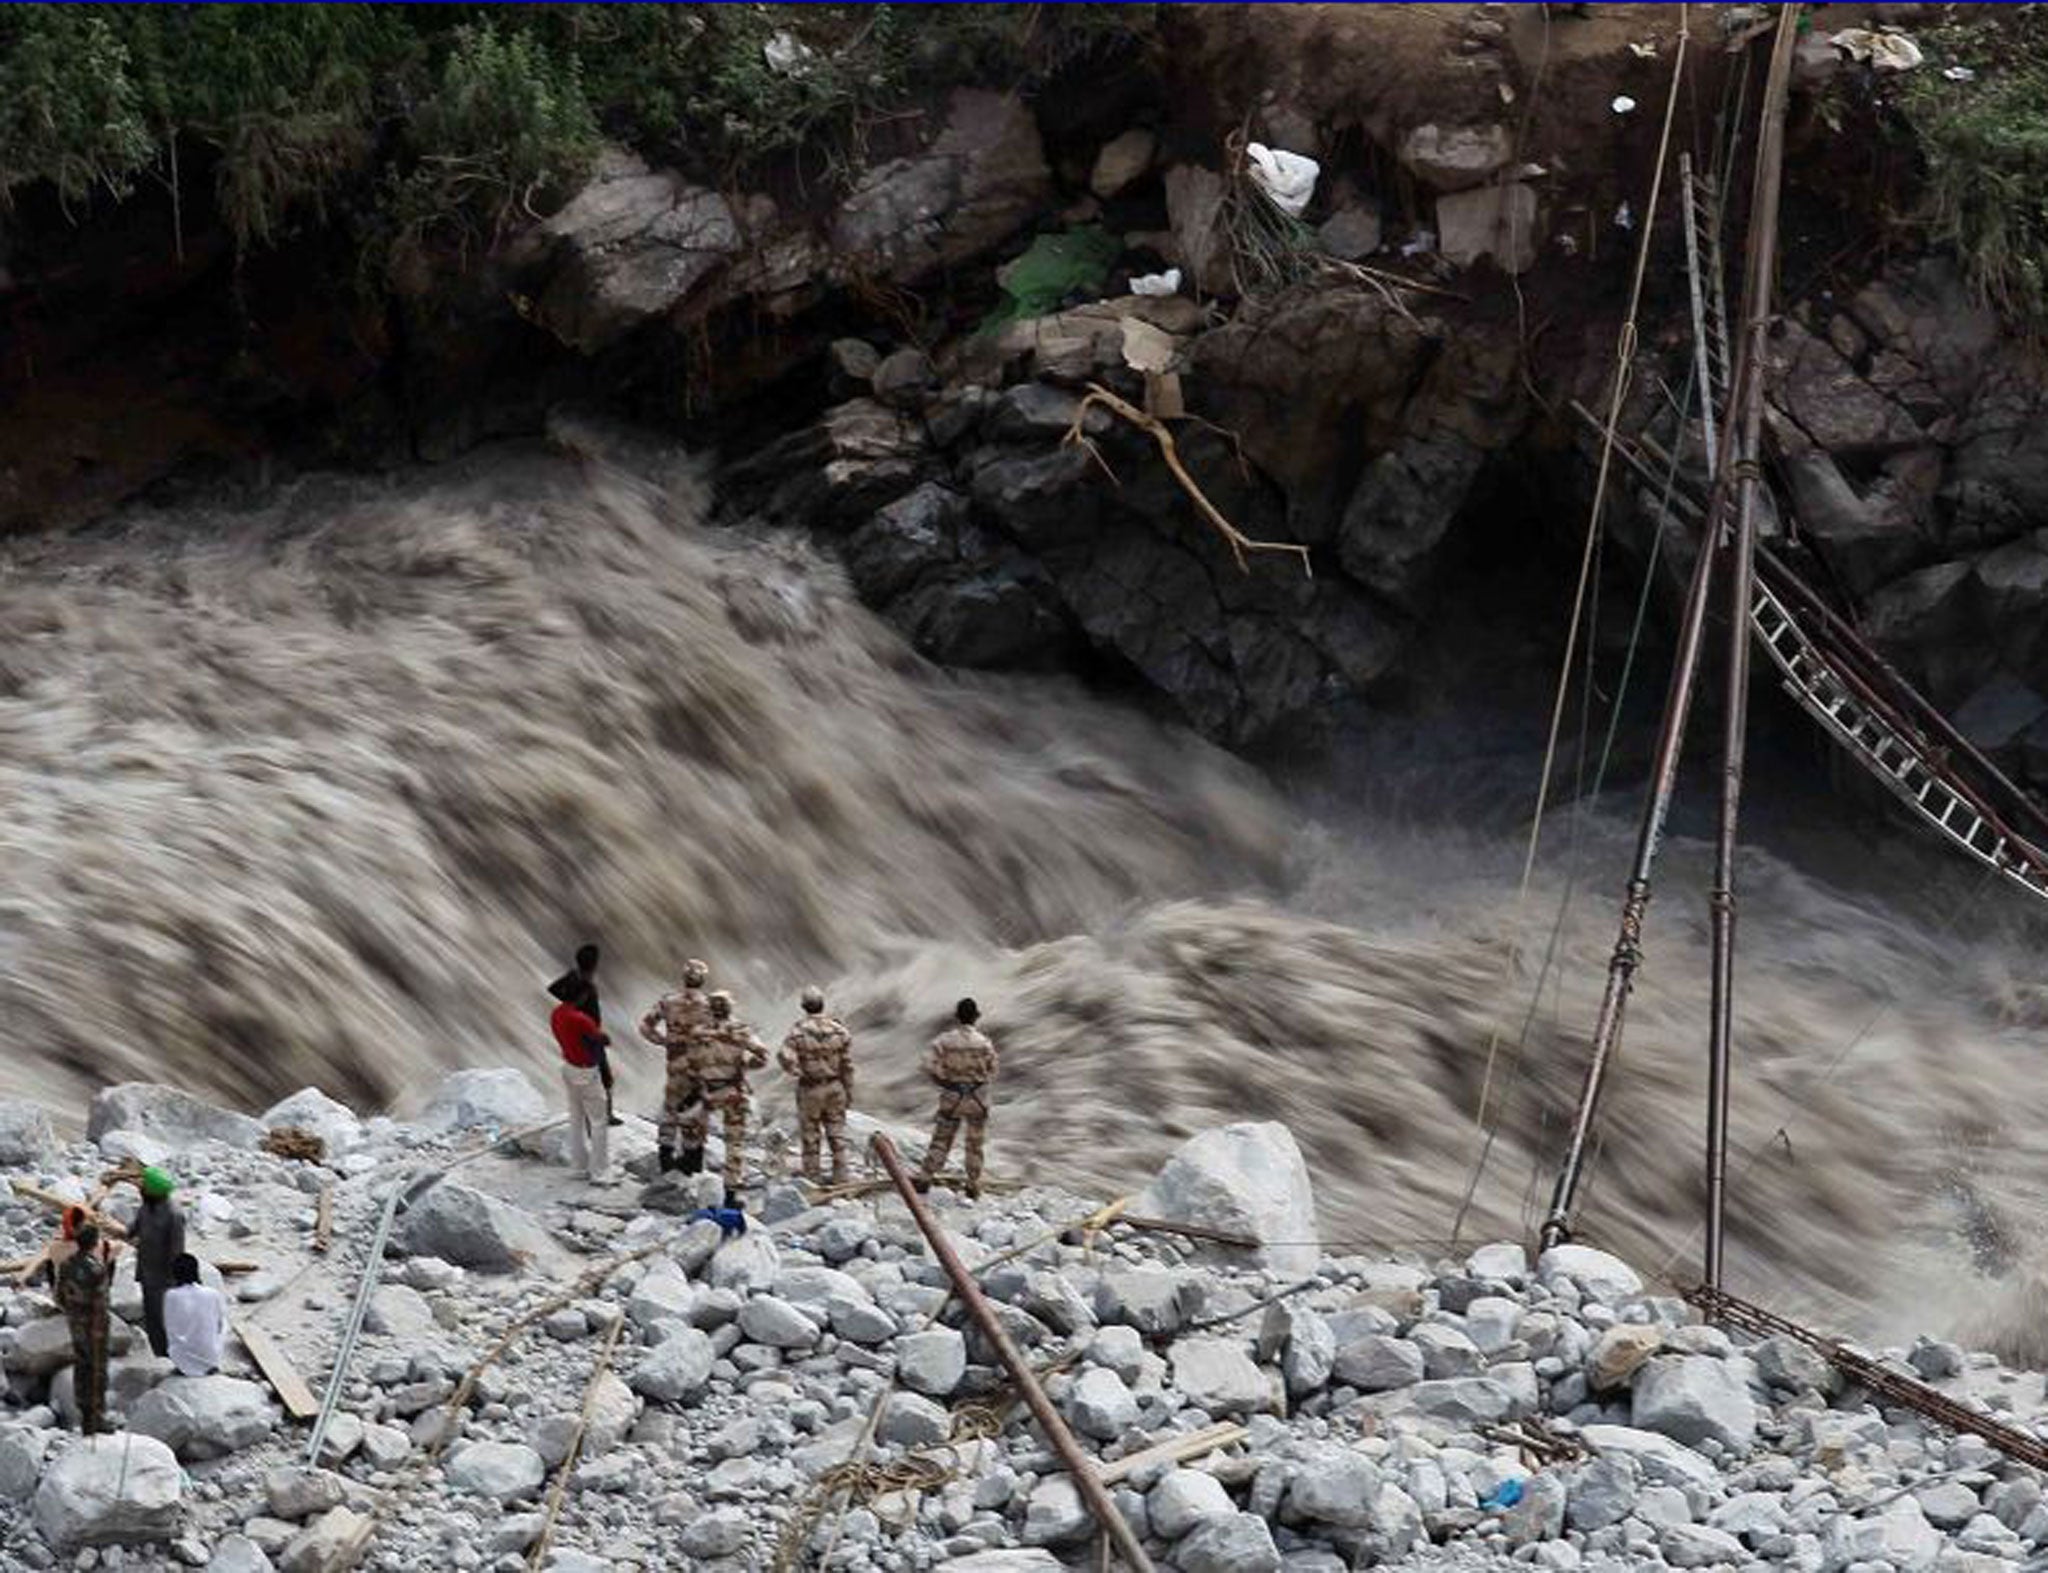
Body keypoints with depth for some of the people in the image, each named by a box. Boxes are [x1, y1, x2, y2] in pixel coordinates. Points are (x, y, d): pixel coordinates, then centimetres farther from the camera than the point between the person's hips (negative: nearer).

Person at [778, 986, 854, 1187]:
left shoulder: (798, 1031, -14)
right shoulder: (839, 1030, -5)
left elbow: (786, 1059, -22)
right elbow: (847, 1065, -1)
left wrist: (796, 1071, 0)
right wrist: (849, 1090, 9)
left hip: (810, 1089, -2)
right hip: (834, 1087, 2)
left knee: (810, 1137, 8)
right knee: (837, 1135, 11)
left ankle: (812, 1180, 13)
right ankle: (840, 1179, 14)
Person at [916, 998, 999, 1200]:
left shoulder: (944, 1040, -10)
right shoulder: (984, 1042, -10)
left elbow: (930, 1066, -15)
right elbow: (991, 1071, -3)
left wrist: (944, 1081, 3)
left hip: (951, 1097, 0)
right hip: (977, 1099, 0)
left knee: (941, 1139, 11)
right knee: (975, 1143, 12)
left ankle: (925, 1179, 7)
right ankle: (973, 1186, 17)